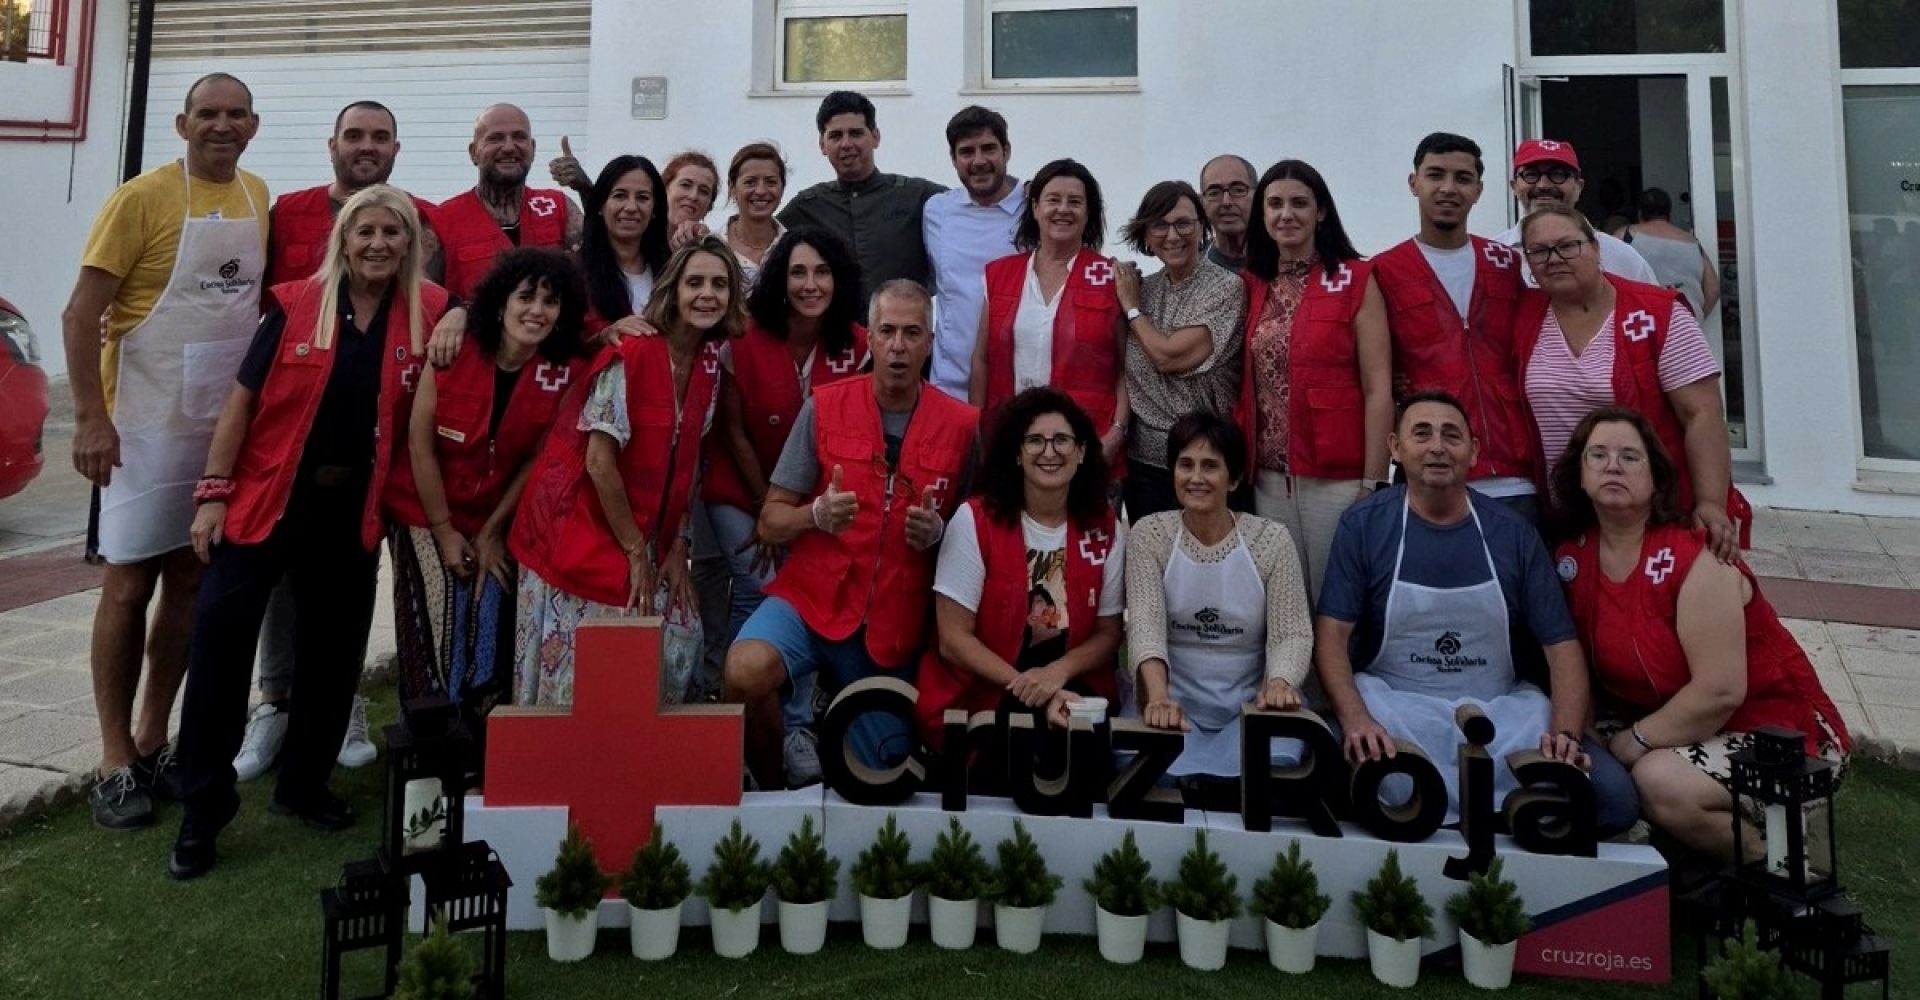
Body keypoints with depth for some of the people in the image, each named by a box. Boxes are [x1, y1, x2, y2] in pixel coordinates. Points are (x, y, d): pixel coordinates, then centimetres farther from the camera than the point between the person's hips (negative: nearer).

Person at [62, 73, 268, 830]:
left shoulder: (257, 198, 8)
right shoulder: (142, 198, -9)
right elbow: (81, 314, -11)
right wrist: (90, 418, -18)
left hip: (225, 424, 6)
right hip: (147, 424, -5)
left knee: (192, 582, 10)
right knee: (129, 583, -1)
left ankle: (152, 743, 21)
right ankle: (116, 762, 8)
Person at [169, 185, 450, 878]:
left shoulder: (428, 313, -1)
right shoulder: (295, 305, -4)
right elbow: (242, 401, -3)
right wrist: (213, 492, -8)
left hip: (352, 509, 2)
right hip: (268, 496, -2)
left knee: (332, 649, 11)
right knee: (220, 633, -7)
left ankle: (303, 785, 30)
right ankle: (204, 805, 6)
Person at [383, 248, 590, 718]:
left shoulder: (567, 373, -12)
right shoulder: (454, 351, -16)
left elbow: (536, 460, -5)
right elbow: (420, 445, -11)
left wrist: (491, 532, -2)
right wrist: (445, 532, -9)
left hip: (497, 523, 1)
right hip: (426, 514, -1)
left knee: (490, 644, 0)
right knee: (433, 644, -4)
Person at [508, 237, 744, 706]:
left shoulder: (710, 361, 1)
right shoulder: (631, 355, -19)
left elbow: (686, 460, 6)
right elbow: (599, 463, -20)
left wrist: (677, 548, 0)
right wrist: (636, 554, -14)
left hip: (645, 531, 7)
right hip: (583, 524, -7)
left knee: (677, 642, 4)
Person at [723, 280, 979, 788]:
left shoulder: (962, 424, -2)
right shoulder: (825, 407, -2)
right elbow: (769, 522, 0)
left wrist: (937, 531, -14)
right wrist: (817, 514, -21)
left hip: (897, 625, 1)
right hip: (812, 596, -1)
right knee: (747, 669, -32)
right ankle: (771, 791, -2)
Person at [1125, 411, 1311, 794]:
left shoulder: (1271, 540, -3)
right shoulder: (1149, 533, -3)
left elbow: (1291, 632, -7)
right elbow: (1145, 624, -15)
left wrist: (1279, 683, -31)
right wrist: (1158, 696, -34)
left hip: (1250, 702, 1)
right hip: (1176, 697, 0)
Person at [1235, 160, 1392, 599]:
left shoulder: (1356, 280, -3)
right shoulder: (1250, 286, 9)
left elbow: (1378, 389, -7)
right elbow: (1246, 385, 11)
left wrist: (1373, 484, -11)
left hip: (1338, 478, -4)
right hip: (1268, 479, 4)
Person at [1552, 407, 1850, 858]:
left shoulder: (1694, 558, -22)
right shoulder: (1573, 556, -3)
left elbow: (1720, 692, -26)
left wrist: (1632, 743, -20)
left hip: (1776, 731, -7)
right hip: (1674, 719, 7)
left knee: (1661, 782, -31)